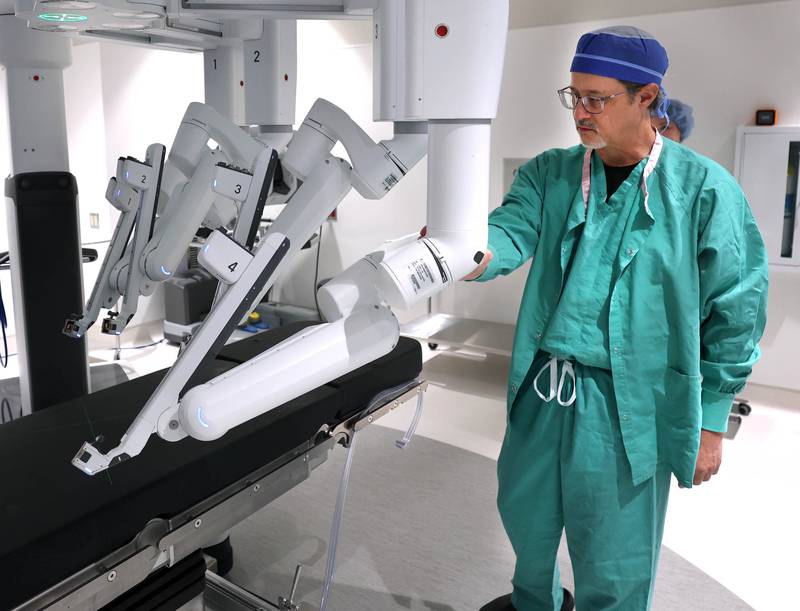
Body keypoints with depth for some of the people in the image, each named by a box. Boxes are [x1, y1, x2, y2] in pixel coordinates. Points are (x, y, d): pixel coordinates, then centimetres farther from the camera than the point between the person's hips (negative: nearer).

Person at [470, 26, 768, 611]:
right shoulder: (551, 173, 4)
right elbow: (512, 231, -12)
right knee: (525, 512, 24)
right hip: (542, 386, 5)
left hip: (629, 404, -4)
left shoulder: (704, 188, -9)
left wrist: (711, 420, -3)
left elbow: (735, 313, -5)